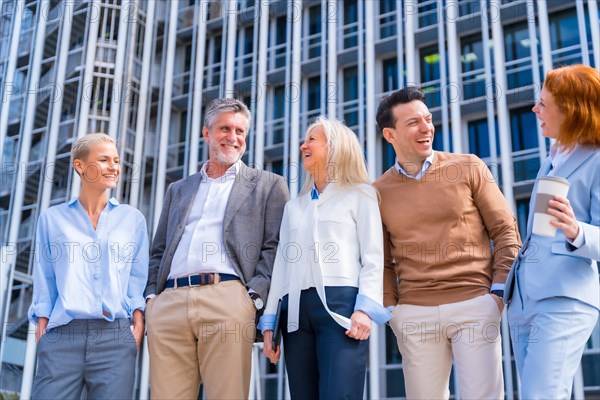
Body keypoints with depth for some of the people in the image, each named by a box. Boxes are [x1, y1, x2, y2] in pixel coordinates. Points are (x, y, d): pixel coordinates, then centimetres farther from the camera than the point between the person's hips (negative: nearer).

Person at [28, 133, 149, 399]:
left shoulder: (132, 219, 12)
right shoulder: (52, 219, 11)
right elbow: (44, 281, 10)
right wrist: (41, 328, 2)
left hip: (116, 337, 1)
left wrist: (138, 325, -1)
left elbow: (138, 279, 9)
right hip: (62, 336, 0)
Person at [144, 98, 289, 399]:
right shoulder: (178, 190, 27)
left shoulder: (268, 185, 15)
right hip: (168, 303, 4)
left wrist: (255, 296, -9)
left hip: (227, 299, -3)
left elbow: (274, 247, 5)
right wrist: (151, 295, 8)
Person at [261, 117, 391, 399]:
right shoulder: (293, 206, 25)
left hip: (341, 304, -5)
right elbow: (282, 264, 19)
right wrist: (270, 321, 11)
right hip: (295, 310, 5)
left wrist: (365, 308, -14)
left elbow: (373, 258, 1)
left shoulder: (359, 195, 11)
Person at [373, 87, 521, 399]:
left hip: (475, 304, -1)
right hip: (414, 313, 2)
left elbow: (505, 231, 4)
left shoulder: (468, 168, 3)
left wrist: (499, 291, -3)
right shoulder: (379, 193, 7)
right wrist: (391, 309, 3)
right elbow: (382, 263, 12)